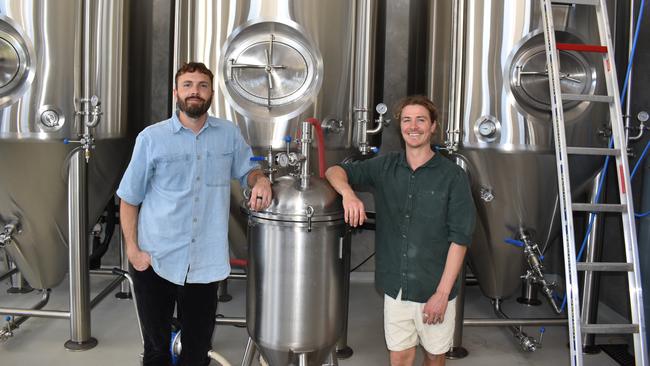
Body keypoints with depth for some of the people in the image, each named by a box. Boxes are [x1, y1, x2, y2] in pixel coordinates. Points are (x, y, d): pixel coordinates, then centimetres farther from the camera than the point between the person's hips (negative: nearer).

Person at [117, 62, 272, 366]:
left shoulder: (229, 133, 2)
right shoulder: (151, 138, -4)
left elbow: (246, 170, 17)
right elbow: (129, 199, 1)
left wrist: (261, 180, -6)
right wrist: (132, 249, -6)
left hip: (205, 262, 2)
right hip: (155, 260, -1)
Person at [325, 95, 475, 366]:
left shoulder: (452, 176, -8)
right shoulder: (384, 167, 2)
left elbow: (460, 238, -10)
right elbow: (335, 170, -1)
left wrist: (442, 293, -14)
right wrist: (348, 192, -24)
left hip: (434, 289, -2)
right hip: (395, 286, 2)